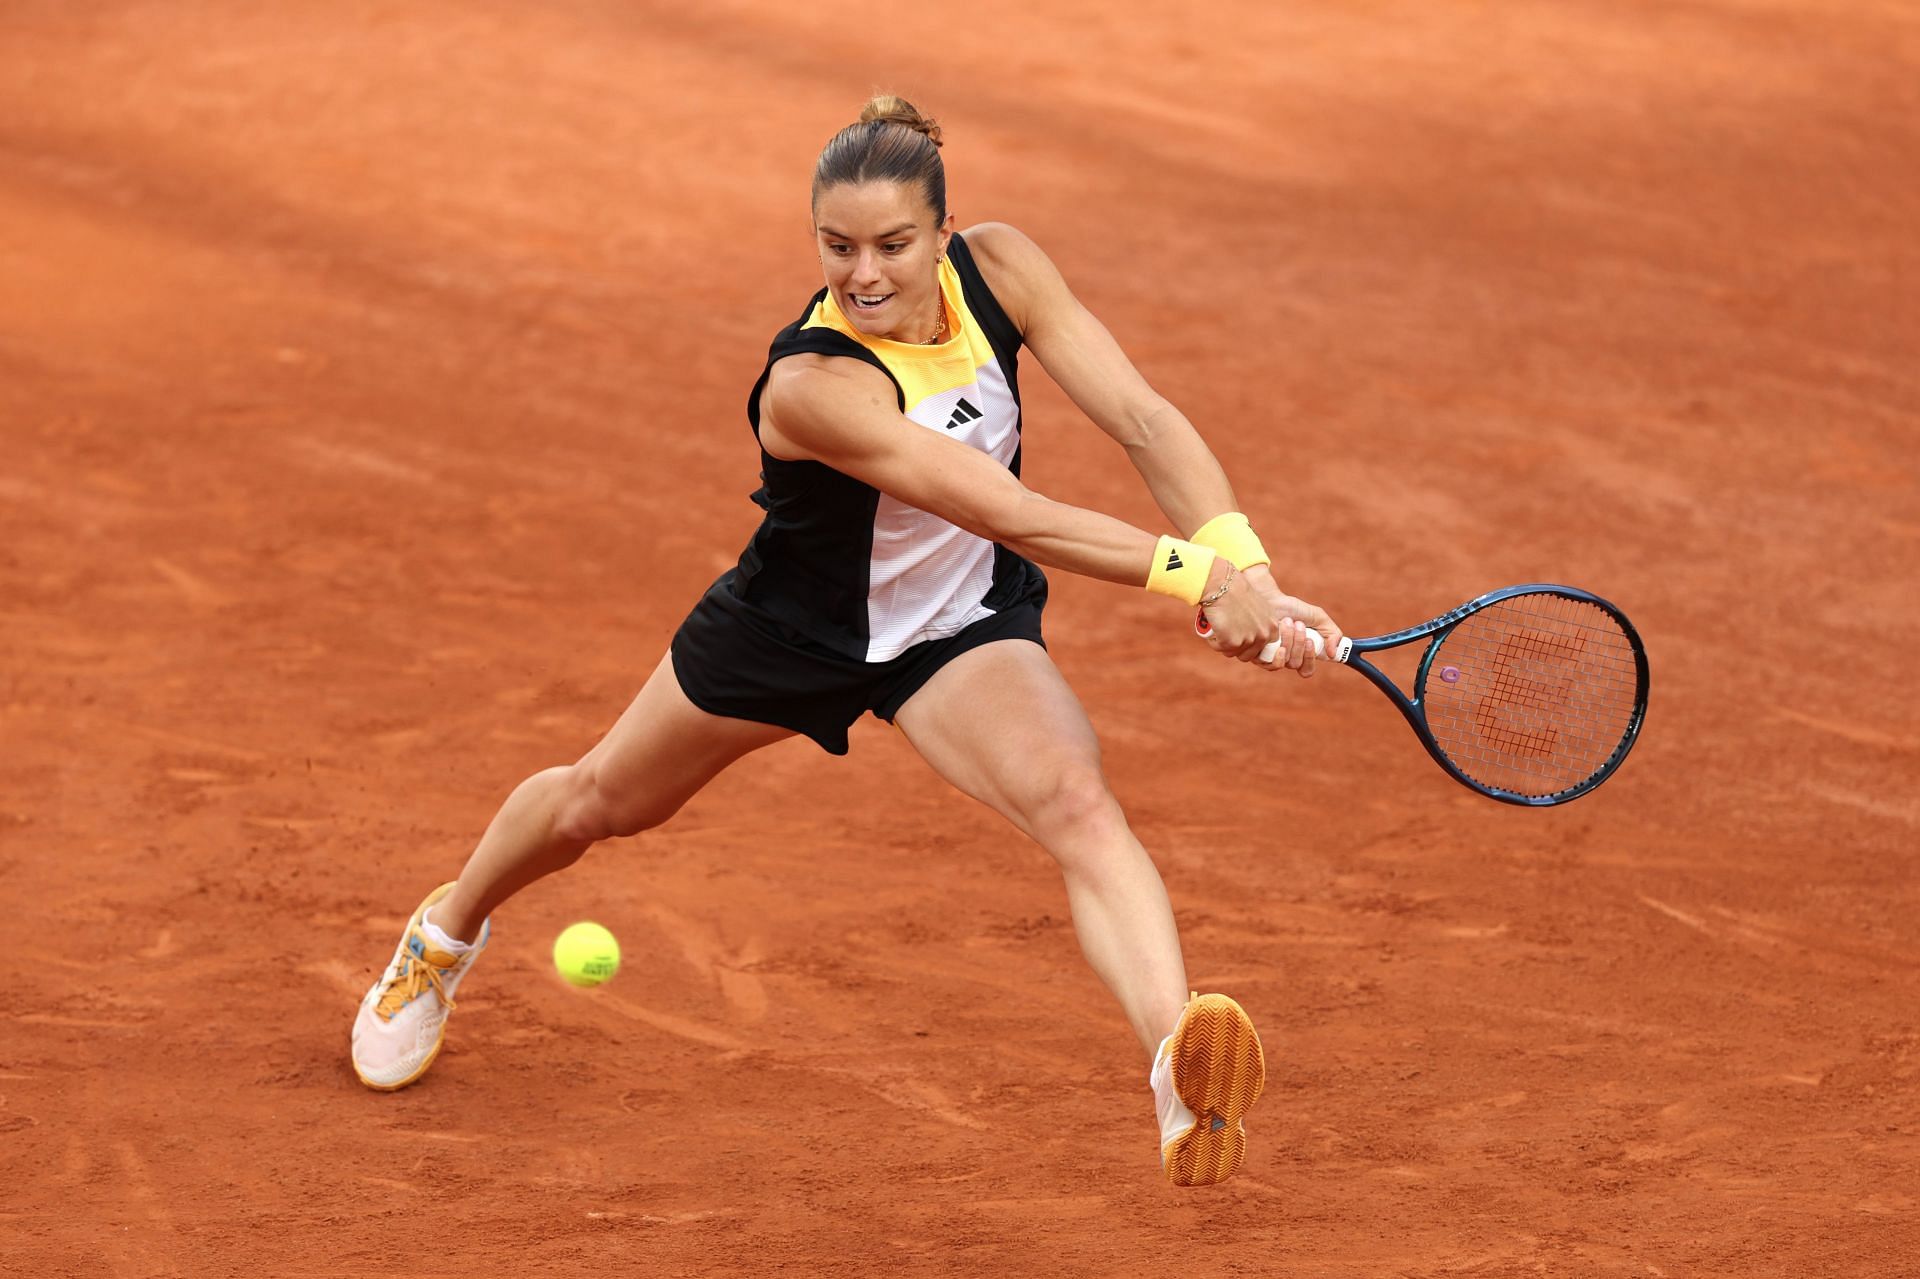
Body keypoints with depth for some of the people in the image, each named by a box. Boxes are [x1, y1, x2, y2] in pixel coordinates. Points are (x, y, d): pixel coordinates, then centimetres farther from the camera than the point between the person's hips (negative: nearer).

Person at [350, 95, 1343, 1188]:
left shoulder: (997, 268, -22)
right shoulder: (812, 383, -37)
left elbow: (1144, 418, -25)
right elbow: (1017, 517, -43)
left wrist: (1244, 564, -40)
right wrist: (1194, 575, -50)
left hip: (965, 626, 2)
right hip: (801, 625, -2)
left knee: (1077, 801, -30)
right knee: (599, 803, 22)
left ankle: (1180, 1067, -49)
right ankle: (446, 936, 55)